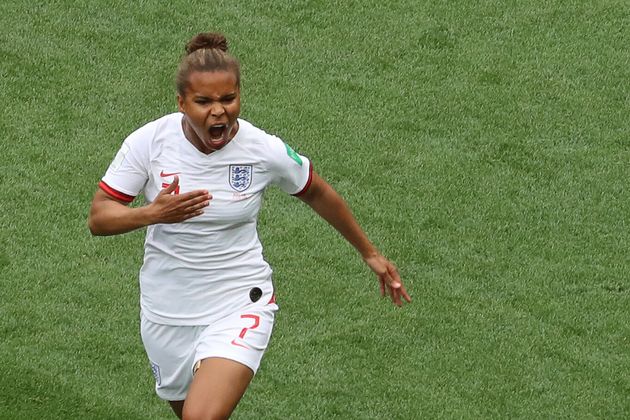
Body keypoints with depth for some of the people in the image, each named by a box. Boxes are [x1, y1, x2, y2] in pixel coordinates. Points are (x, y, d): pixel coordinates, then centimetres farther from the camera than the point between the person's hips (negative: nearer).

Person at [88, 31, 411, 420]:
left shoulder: (265, 151, -14)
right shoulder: (149, 142, -14)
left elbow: (318, 194, 6)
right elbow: (98, 218, -11)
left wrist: (370, 253, 16)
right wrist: (153, 213, -31)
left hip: (238, 304, -3)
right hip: (166, 312, 3)